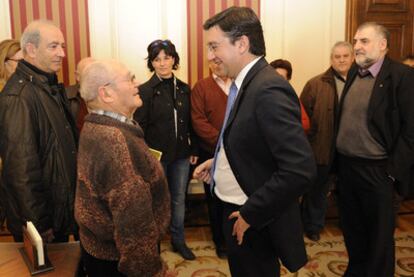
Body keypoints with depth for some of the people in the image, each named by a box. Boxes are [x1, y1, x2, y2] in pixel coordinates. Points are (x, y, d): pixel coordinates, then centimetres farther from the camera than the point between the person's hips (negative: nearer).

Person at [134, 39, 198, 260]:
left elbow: (190, 123, 8)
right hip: (156, 155, -3)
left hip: (181, 155, 4)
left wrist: (193, 150, 7)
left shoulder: (184, 89, 4)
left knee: (179, 199, 14)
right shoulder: (145, 91, -8)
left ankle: (178, 240, 31)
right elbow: (139, 127, -8)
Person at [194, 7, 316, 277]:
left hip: (255, 220, -8)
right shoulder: (246, 83, 3)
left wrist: (250, 214, -22)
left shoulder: (269, 90, -26)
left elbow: (300, 170, -30)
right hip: (237, 209, 9)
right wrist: (219, 160, 5)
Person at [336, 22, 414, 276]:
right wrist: (339, 158, 9)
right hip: (346, 165, 6)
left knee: (379, 233, 11)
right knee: (352, 227, 19)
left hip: (376, 170, -6)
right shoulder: (354, 72, 8)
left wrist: (393, 170, -15)